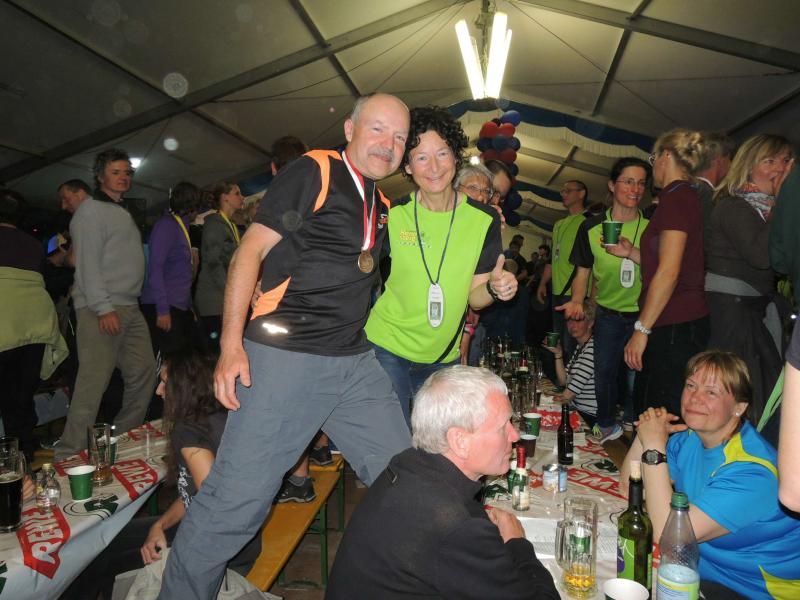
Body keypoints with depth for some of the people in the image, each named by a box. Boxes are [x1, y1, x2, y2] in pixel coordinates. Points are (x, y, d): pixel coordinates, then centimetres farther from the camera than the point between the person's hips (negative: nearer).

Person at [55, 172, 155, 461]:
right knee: (93, 383, -9)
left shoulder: (124, 214, 23)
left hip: (130, 308, 8)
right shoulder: (90, 211, -2)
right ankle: (69, 457, -1)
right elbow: (87, 263, -12)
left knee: (144, 374, 6)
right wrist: (103, 308, -20)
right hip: (102, 311, -8)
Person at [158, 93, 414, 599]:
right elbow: (250, 253, -8)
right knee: (236, 498, -3)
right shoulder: (314, 172, -3)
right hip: (285, 359, -7)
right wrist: (232, 346, -16)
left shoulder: (381, 206, 18)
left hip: (357, 366, 7)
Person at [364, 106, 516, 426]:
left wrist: (495, 288, -24)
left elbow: (475, 297, -3)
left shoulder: (484, 219, -5)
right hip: (387, 348, -2)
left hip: (443, 357, 3)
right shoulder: (392, 214, -10)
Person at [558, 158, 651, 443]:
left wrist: (633, 253, -25)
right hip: (608, 314, 2)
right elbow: (583, 272, 4)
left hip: (643, 315, -2)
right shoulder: (592, 228, -1)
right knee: (603, 374, 13)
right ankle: (606, 426, 36)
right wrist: (577, 300, -13)